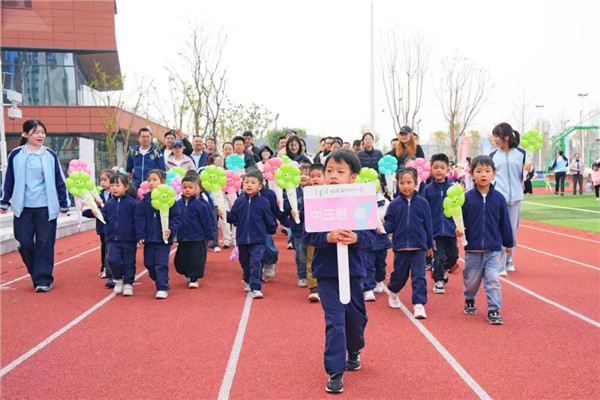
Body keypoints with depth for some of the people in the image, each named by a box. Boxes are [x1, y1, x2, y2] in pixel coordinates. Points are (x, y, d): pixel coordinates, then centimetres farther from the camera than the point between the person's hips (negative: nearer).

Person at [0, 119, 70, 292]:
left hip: (46, 207, 0)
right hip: (23, 207, 1)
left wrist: (64, 204, 7)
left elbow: (60, 181, 5)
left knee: (45, 244, 0)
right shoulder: (16, 155, 0)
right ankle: (37, 274, 24)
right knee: (25, 243, 2)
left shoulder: (50, 155, 1)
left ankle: (43, 280, 7)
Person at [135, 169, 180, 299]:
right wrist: (140, 236, -5)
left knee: (161, 264, -5)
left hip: (164, 239, -4)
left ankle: (162, 288, 1)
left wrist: (171, 230, -20)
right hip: (149, 238, 4)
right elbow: (139, 219, 2)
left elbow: (175, 217, -4)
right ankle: (160, 280, 35)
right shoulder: (144, 201, 2)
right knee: (149, 263, 12)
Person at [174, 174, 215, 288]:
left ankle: (194, 279, 12)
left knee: (196, 259, -2)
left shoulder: (199, 205, -10)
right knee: (180, 261, 11)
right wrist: (176, 236, 11)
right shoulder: (177, 204, 2)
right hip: (182, 239, 4)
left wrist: (209, 235, -6)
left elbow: (207, 221, -6)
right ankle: (188, 275, 34)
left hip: (197, 239, -4)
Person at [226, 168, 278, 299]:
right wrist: (224, 214, -15)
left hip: (258, 240, -3)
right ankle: (248, 281, 41)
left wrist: (272, 231, 10)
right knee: (245, 263, 18)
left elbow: (269, 220, 3)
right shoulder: (239, 201, 1)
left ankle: (256, 288, -9)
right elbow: (233, 218, 2)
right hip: (242, 239, 3)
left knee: (256, 263, -13)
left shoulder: (263, 202, -6)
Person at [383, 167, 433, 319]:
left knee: (419, 276, -4)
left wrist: (430, 245, 10)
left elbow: (427, 225, 5)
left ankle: (419, 304, 1)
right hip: (400, 246, 1)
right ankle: (393, 292, 42)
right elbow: (390, 225, -1)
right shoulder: (394, 204, -2)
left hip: (419, 247, -1)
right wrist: (383, 226, -24)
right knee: (399, 275, 14)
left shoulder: (422, 203, -2)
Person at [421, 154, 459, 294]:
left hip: (450, 229, 2)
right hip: (435, 229, -2)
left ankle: (444, 269, 39)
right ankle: (438, 281, 15)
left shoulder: (452, 188, 1)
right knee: (438, 257, 0)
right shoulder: (428, 189, -2)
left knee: (453, 256, 11)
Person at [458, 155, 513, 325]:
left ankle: (494, 310, 5)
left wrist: (508, 243, 10)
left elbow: (505, 222, 5)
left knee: (493, 280, -5)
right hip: (472, 249, 0)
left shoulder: (498, 198, -2)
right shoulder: (467, 197, -5)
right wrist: (458, 230, -21)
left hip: (493, 249, 0)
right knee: (471, 280, 14)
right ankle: (469, 300, 40)